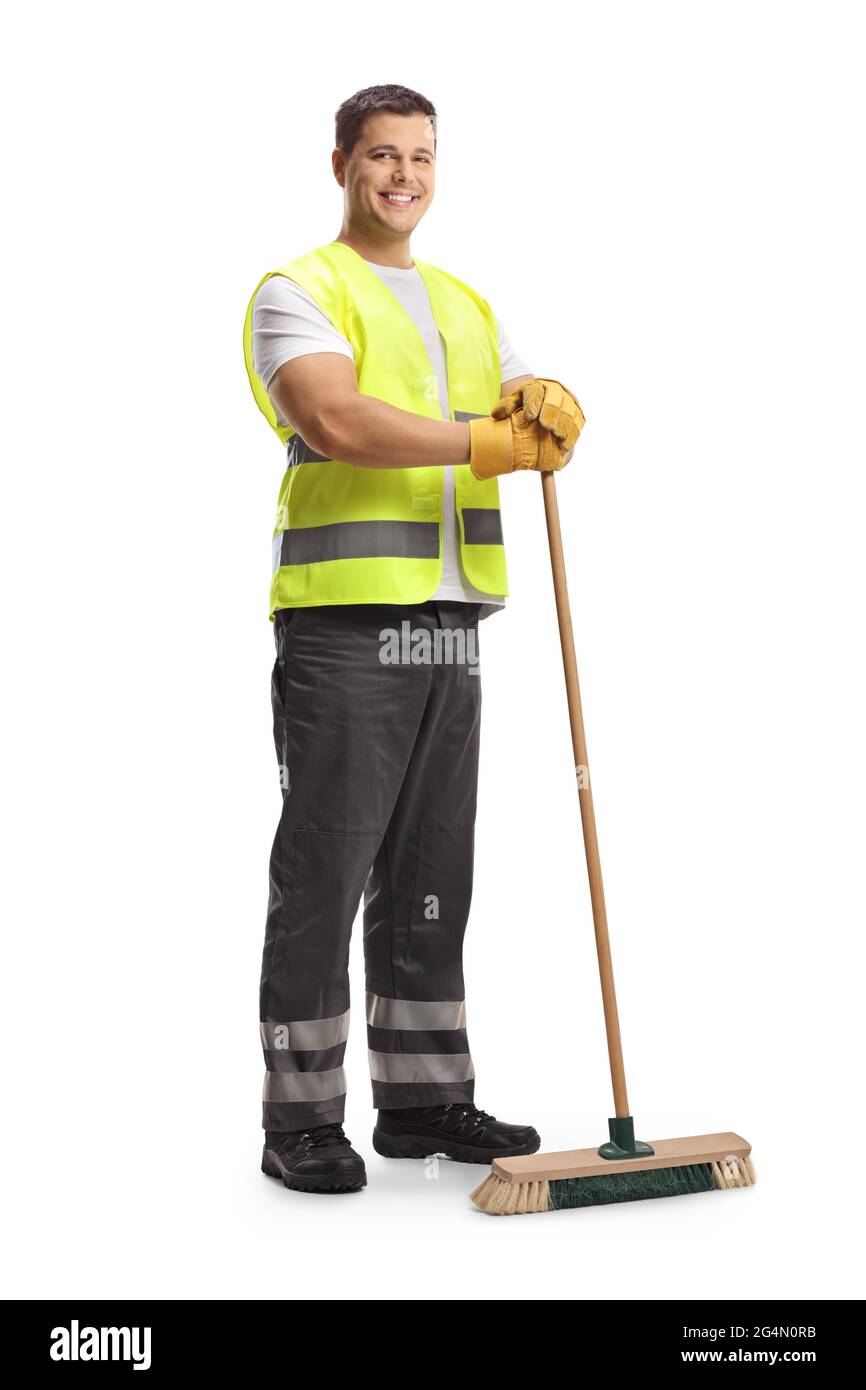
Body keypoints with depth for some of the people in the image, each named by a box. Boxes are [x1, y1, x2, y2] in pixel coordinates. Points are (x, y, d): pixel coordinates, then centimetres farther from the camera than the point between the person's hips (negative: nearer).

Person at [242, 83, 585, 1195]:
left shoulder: (466, 305, 21)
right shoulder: (298, 292, -1)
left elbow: (529, 425, 14)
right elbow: (337, 421, -19)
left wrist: (549, 411, -10)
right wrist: (484, 441, -16)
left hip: (449, 624, 7)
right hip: (343, 621, -7)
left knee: (431, 875, 11)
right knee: (323, 875, -3)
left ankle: (423, 1100, 22)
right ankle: (300, 1121, 8)